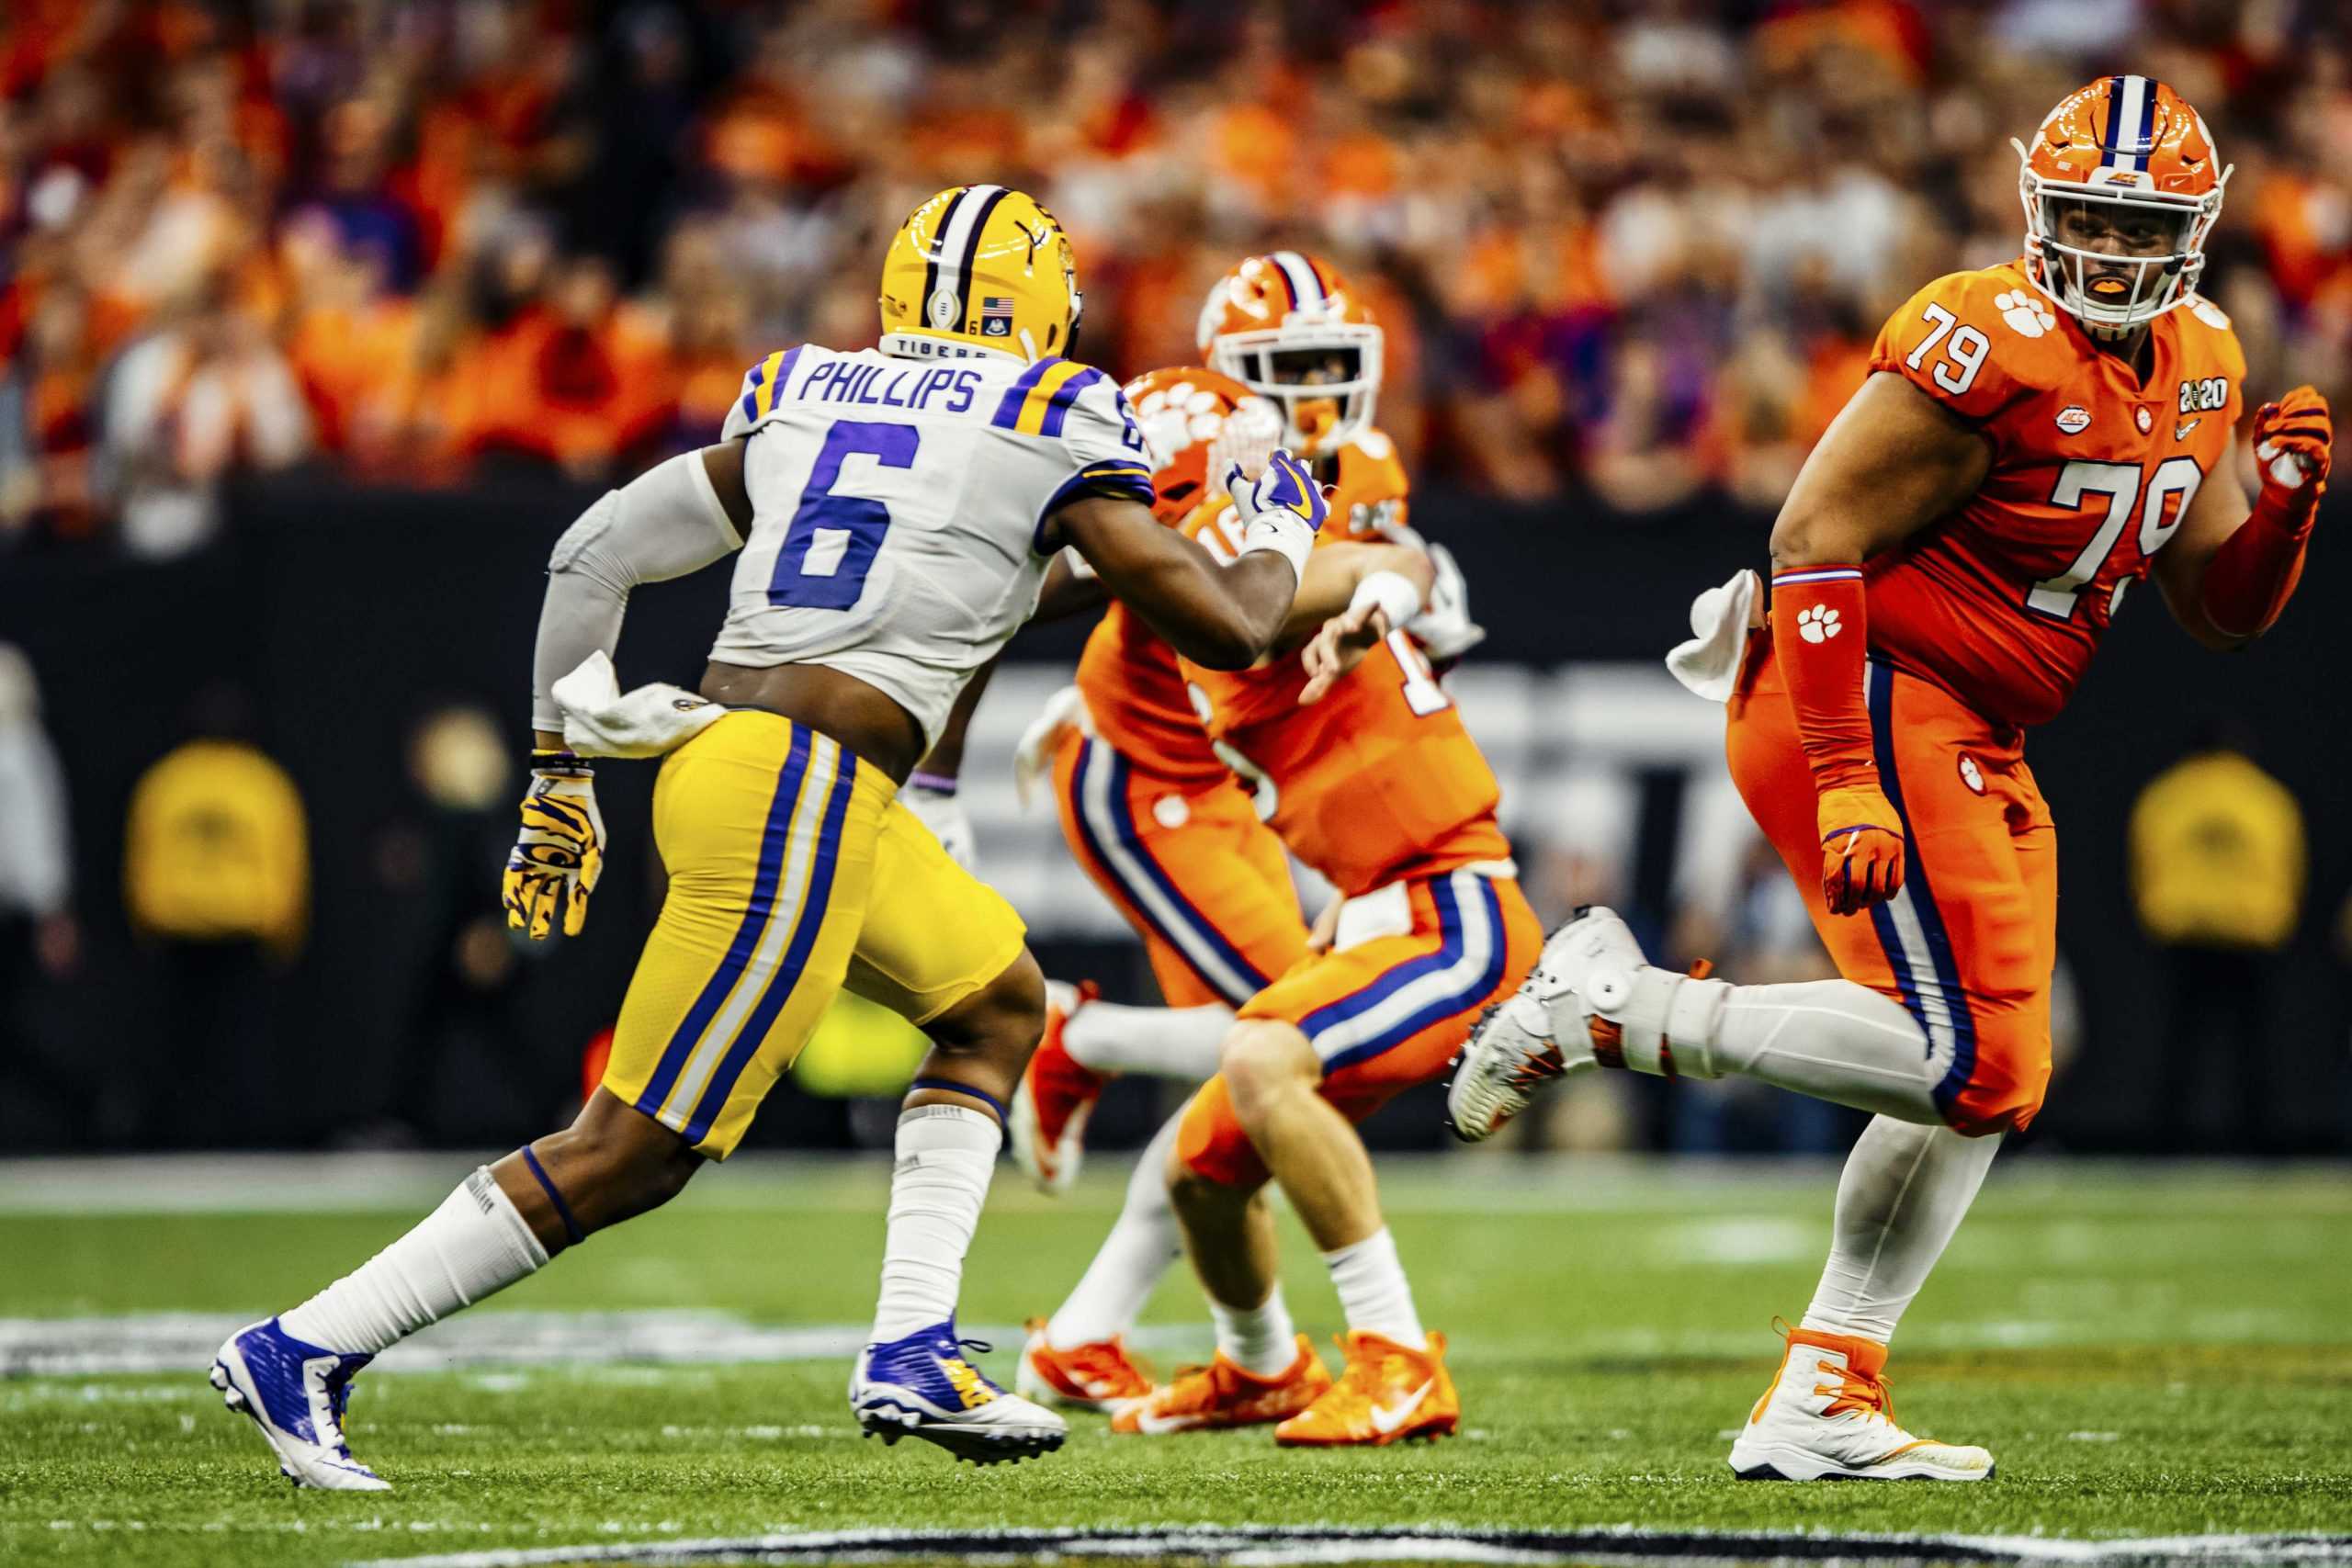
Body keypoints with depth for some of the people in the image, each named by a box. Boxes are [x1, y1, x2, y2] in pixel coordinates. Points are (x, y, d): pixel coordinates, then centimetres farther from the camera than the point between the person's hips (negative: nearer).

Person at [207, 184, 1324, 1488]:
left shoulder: (800, 402, 18)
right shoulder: (1054, 428, 1)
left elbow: (590, 557, 18)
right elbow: (1225, 628, 2)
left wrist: (560, 769, 25)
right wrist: (1279, 536, 24)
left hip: (716, 745, 8)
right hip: (800, 798, -8)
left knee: (998, 1003, 23)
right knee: (631, 1156, -4)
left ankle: (911, 1356, 14)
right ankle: (303, 1351, -4)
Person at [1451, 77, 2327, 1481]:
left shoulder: (2198, 366, 10)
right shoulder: (1990, 349, -18)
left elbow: (2223, 609, 16)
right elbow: (1818, 541, -19)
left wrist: (2287, 496, -5)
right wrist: (1848, 785, -25)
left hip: (1975, 753, 10)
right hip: (1872, 711, -10)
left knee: (1991, 1086, 9)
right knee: (1965, 1060, -18)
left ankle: (1820, 1406, 13)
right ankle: (1610, 1008, -8)